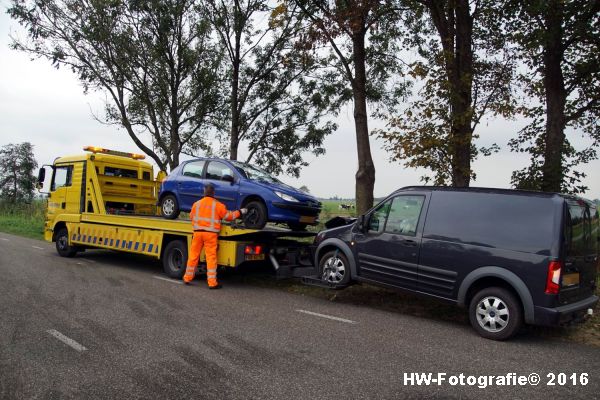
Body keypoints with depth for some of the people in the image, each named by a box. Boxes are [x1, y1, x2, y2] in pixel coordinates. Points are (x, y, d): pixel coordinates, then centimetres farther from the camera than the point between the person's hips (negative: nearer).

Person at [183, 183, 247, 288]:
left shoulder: (196, 204, 7)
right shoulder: (218, 205, -3)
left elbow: (191, 217, 17)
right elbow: (229, 216, 3)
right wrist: (240, 212, 16)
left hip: (197, 232, 3)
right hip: (210, 233, -3)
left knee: (193, 256, 11)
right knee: (211, 257, -2)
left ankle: (187, 278, 20)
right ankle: (212, 282, -1)